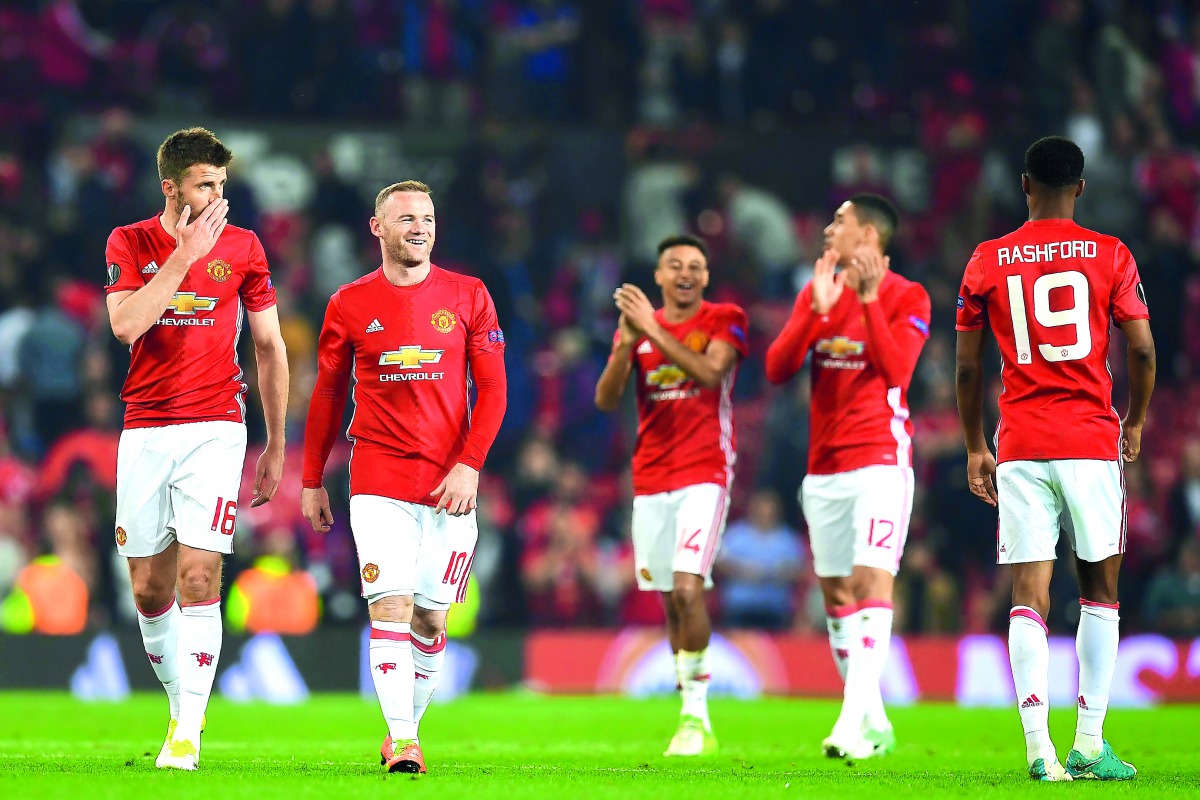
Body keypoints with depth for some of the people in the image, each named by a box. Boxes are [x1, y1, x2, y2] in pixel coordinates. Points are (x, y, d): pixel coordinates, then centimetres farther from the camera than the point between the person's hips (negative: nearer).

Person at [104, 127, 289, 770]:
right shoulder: (129, 244, 4)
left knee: (198, 575, -14)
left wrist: (276, 446, 11)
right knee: (149, 588, 4)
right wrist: (185, 254, -14)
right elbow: (126, 326, -14)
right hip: (145, 430, 2)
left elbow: (269, 348, 12)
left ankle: (186, 735, -15)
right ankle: (181, 705, 24)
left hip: (215, 428, -2)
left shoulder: (242, 247, 4)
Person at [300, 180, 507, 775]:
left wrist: (469, 465, -8)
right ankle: (402, 743, -17)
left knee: (430, 618, 5)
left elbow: (491, 390, 4)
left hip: (448, 482, 1)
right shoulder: (350, 305, 5)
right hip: (377, 479, -1)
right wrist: (312, 481, 14)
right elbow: (328, 395, 13)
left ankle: (406, 727, 20)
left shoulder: (467, 297, 5)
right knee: (390, 608, -13)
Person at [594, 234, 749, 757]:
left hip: (704, 473, -5)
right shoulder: (636, 326, 11)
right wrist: (626, 342, -13)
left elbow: (709, 372, -19)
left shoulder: (723, 321, 0)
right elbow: (605, 400, 2)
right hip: (651, 479, 5)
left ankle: (694, 714, -15)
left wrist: (653, 331, -22)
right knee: (671, 601, 5)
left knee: (688, 589, -19)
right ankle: (696, 721, 11)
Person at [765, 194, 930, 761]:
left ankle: (852, 722, -25)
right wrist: (819, 309, -11)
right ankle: (874, 722, 13)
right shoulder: (816, 293, 12)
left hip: (881, 460, -6)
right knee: (835, 592, 6)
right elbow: (776, 369, 1)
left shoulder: (906, 298, -3)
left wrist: (868, 299, -21)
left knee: (871, 579, -17)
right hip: (824, 464, 6)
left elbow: (895, 370, -17)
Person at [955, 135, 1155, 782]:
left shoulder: (987, 261, 6)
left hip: (1020, 444, 1)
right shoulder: (1109, 255, 2)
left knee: (1028, 594, -2)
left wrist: (974, 449, 16)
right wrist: (1136, 423, 13)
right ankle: (1089, 743, 3)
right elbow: (1141, 348, -3)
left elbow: (968, 367, 6)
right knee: (1099, 589, 9)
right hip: (1092, 438, -1)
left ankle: (1038, 747, -13)